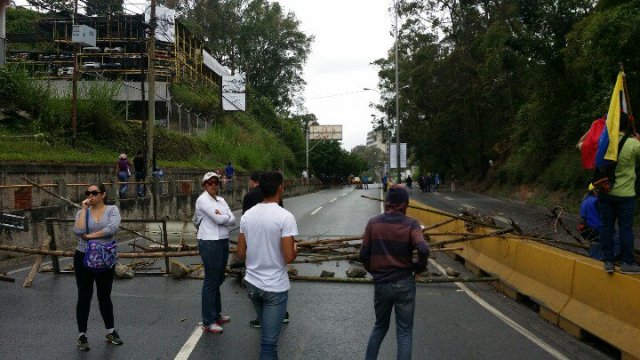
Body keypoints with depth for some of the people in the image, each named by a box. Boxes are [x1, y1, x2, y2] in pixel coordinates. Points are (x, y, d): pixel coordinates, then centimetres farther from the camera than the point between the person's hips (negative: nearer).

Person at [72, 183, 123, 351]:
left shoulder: (112, 209, -4)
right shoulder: (83, 212, 0)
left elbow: (112, 228, -22)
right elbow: (78, 231, -18)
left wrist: (90, 235, -16)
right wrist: (84, 209, -14)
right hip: (84, 258, 1)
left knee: (105, 296, 12)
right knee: (84, 296, 6)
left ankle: (111, 332, 26)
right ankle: (82, 336, 18)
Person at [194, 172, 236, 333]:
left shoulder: (221, 200, 13)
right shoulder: (203, 200, -9)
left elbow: (233, 221, 3)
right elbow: (218, 219, -19)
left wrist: (221, 217, -13)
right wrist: (227, 217, -1)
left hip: (223, 241, 8)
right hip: (210, 243, -8)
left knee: (218, 279, 16)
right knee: (211, 281, -2)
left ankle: (216, 314, 31)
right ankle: (208, 322, 6)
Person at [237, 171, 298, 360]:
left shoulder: (247, 215, -1)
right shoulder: (285, 217, -17)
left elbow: (241, 254, 4)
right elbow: (288, 258, -20)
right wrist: (295, 250, 2)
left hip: (252, 283, 6)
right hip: (275, 287, -6)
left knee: (267, 330, 28)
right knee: (269, 342, 2)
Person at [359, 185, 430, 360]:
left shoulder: (373, 223, -2)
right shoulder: (410, 224, -9)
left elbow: (363, 255, -3)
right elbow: (423, 250, -23)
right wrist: (418, 268, -4)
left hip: (381, 284, 3)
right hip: (404, 284, -3)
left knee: (380, 326, 23)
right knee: (404, 332, 9)